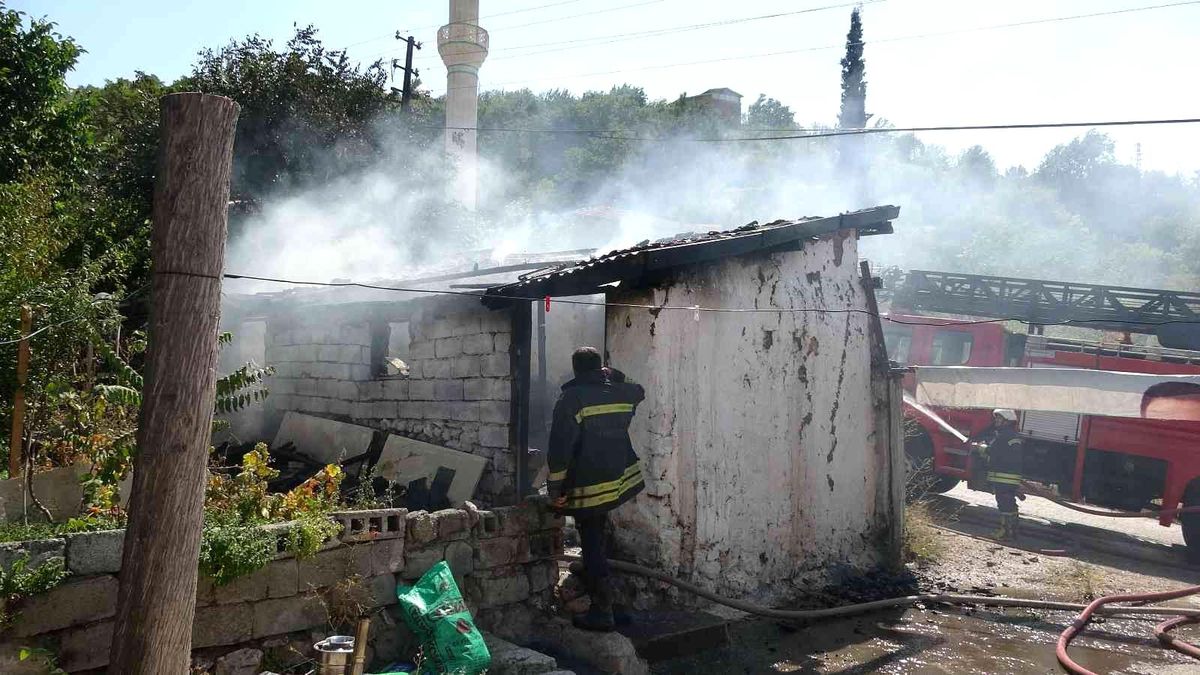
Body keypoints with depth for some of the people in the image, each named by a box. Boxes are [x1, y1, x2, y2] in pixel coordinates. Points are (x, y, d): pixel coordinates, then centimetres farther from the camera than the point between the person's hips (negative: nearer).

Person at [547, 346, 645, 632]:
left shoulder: (571, 399, -12)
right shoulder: (621, 393, 5)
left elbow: (560, 448, -16)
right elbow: (639, 390, 32)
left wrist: (555, 490, -10)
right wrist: (613, 375, 30)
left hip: (588, 487, -6)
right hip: (620, 479, 6)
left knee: (593, 547, 0)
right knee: (596, 541, 26)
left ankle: (601, 613, 5)